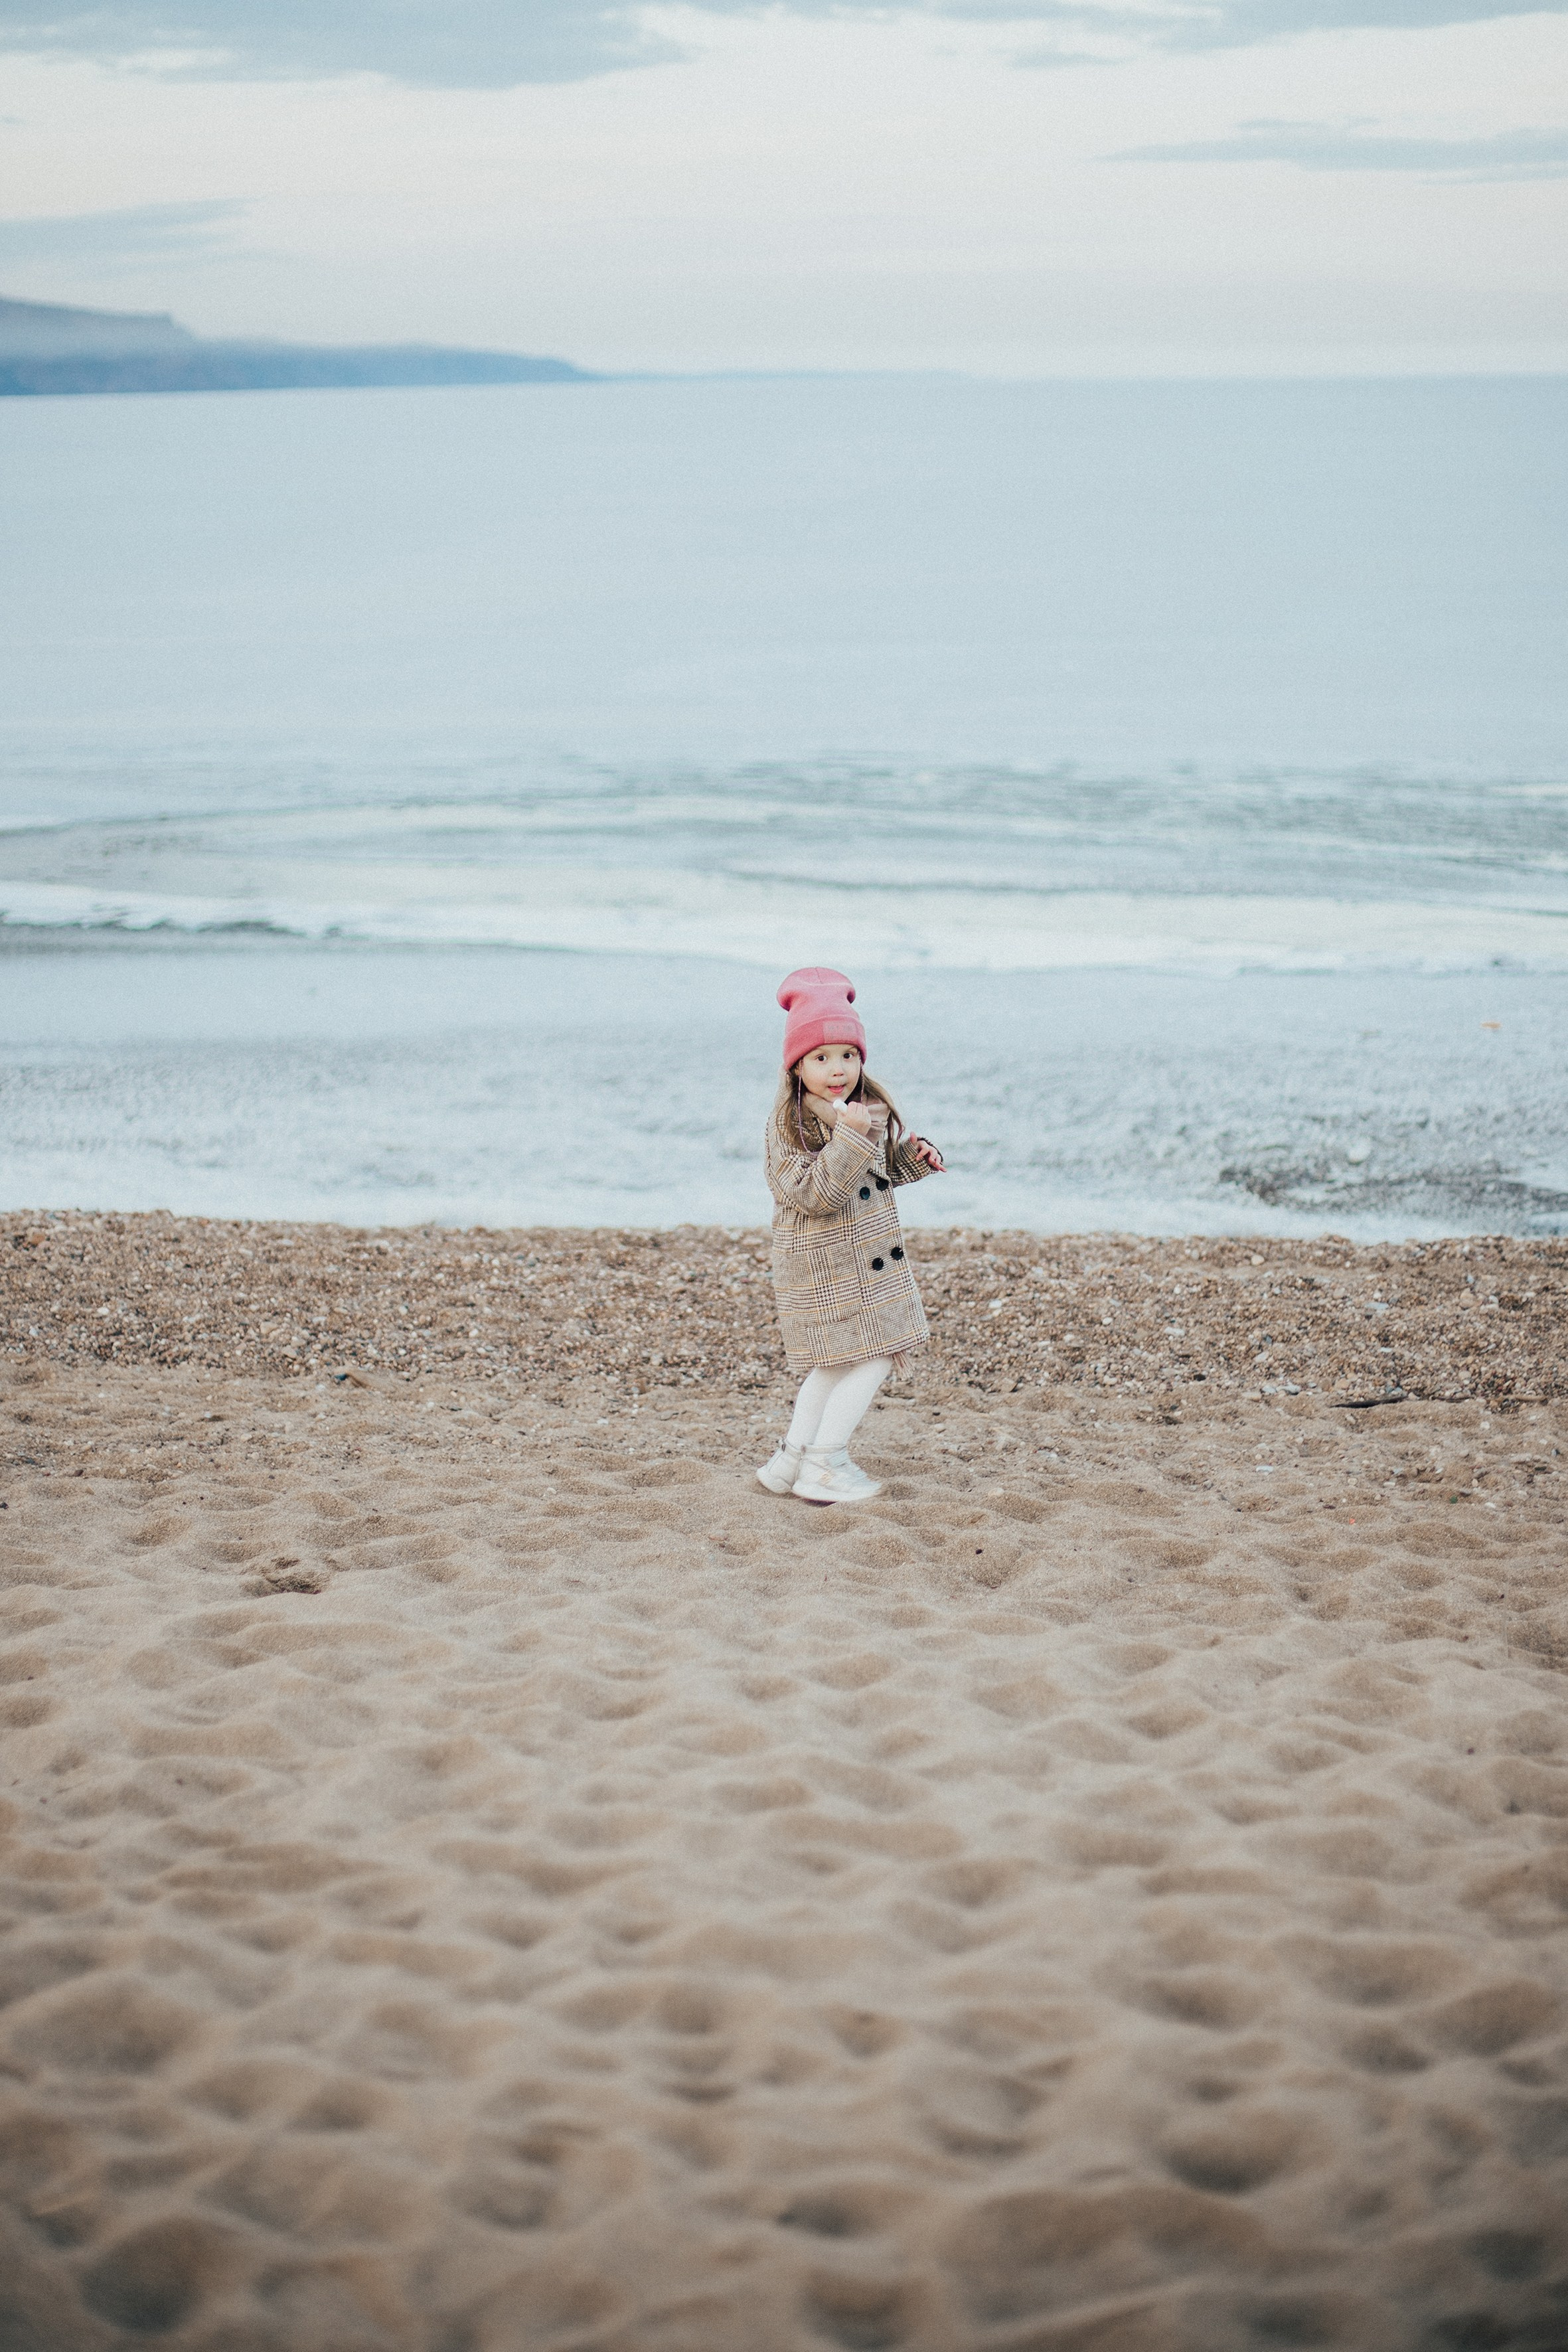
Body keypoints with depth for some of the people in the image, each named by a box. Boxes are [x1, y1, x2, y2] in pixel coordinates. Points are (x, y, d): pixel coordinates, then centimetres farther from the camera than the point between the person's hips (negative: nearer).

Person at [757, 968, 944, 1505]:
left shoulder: (871, 1108, 4)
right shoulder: (789, 1126, -17)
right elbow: (813, 1194, -28)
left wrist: (914, 1155, 0)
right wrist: (849, 1137, -35)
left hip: (871, 1259, 8)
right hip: (827, 1268, -8)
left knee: (835, 1365, 15)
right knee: (873, 1359, -9)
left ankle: (792, 1460, 24)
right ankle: (824, 1466, -3)